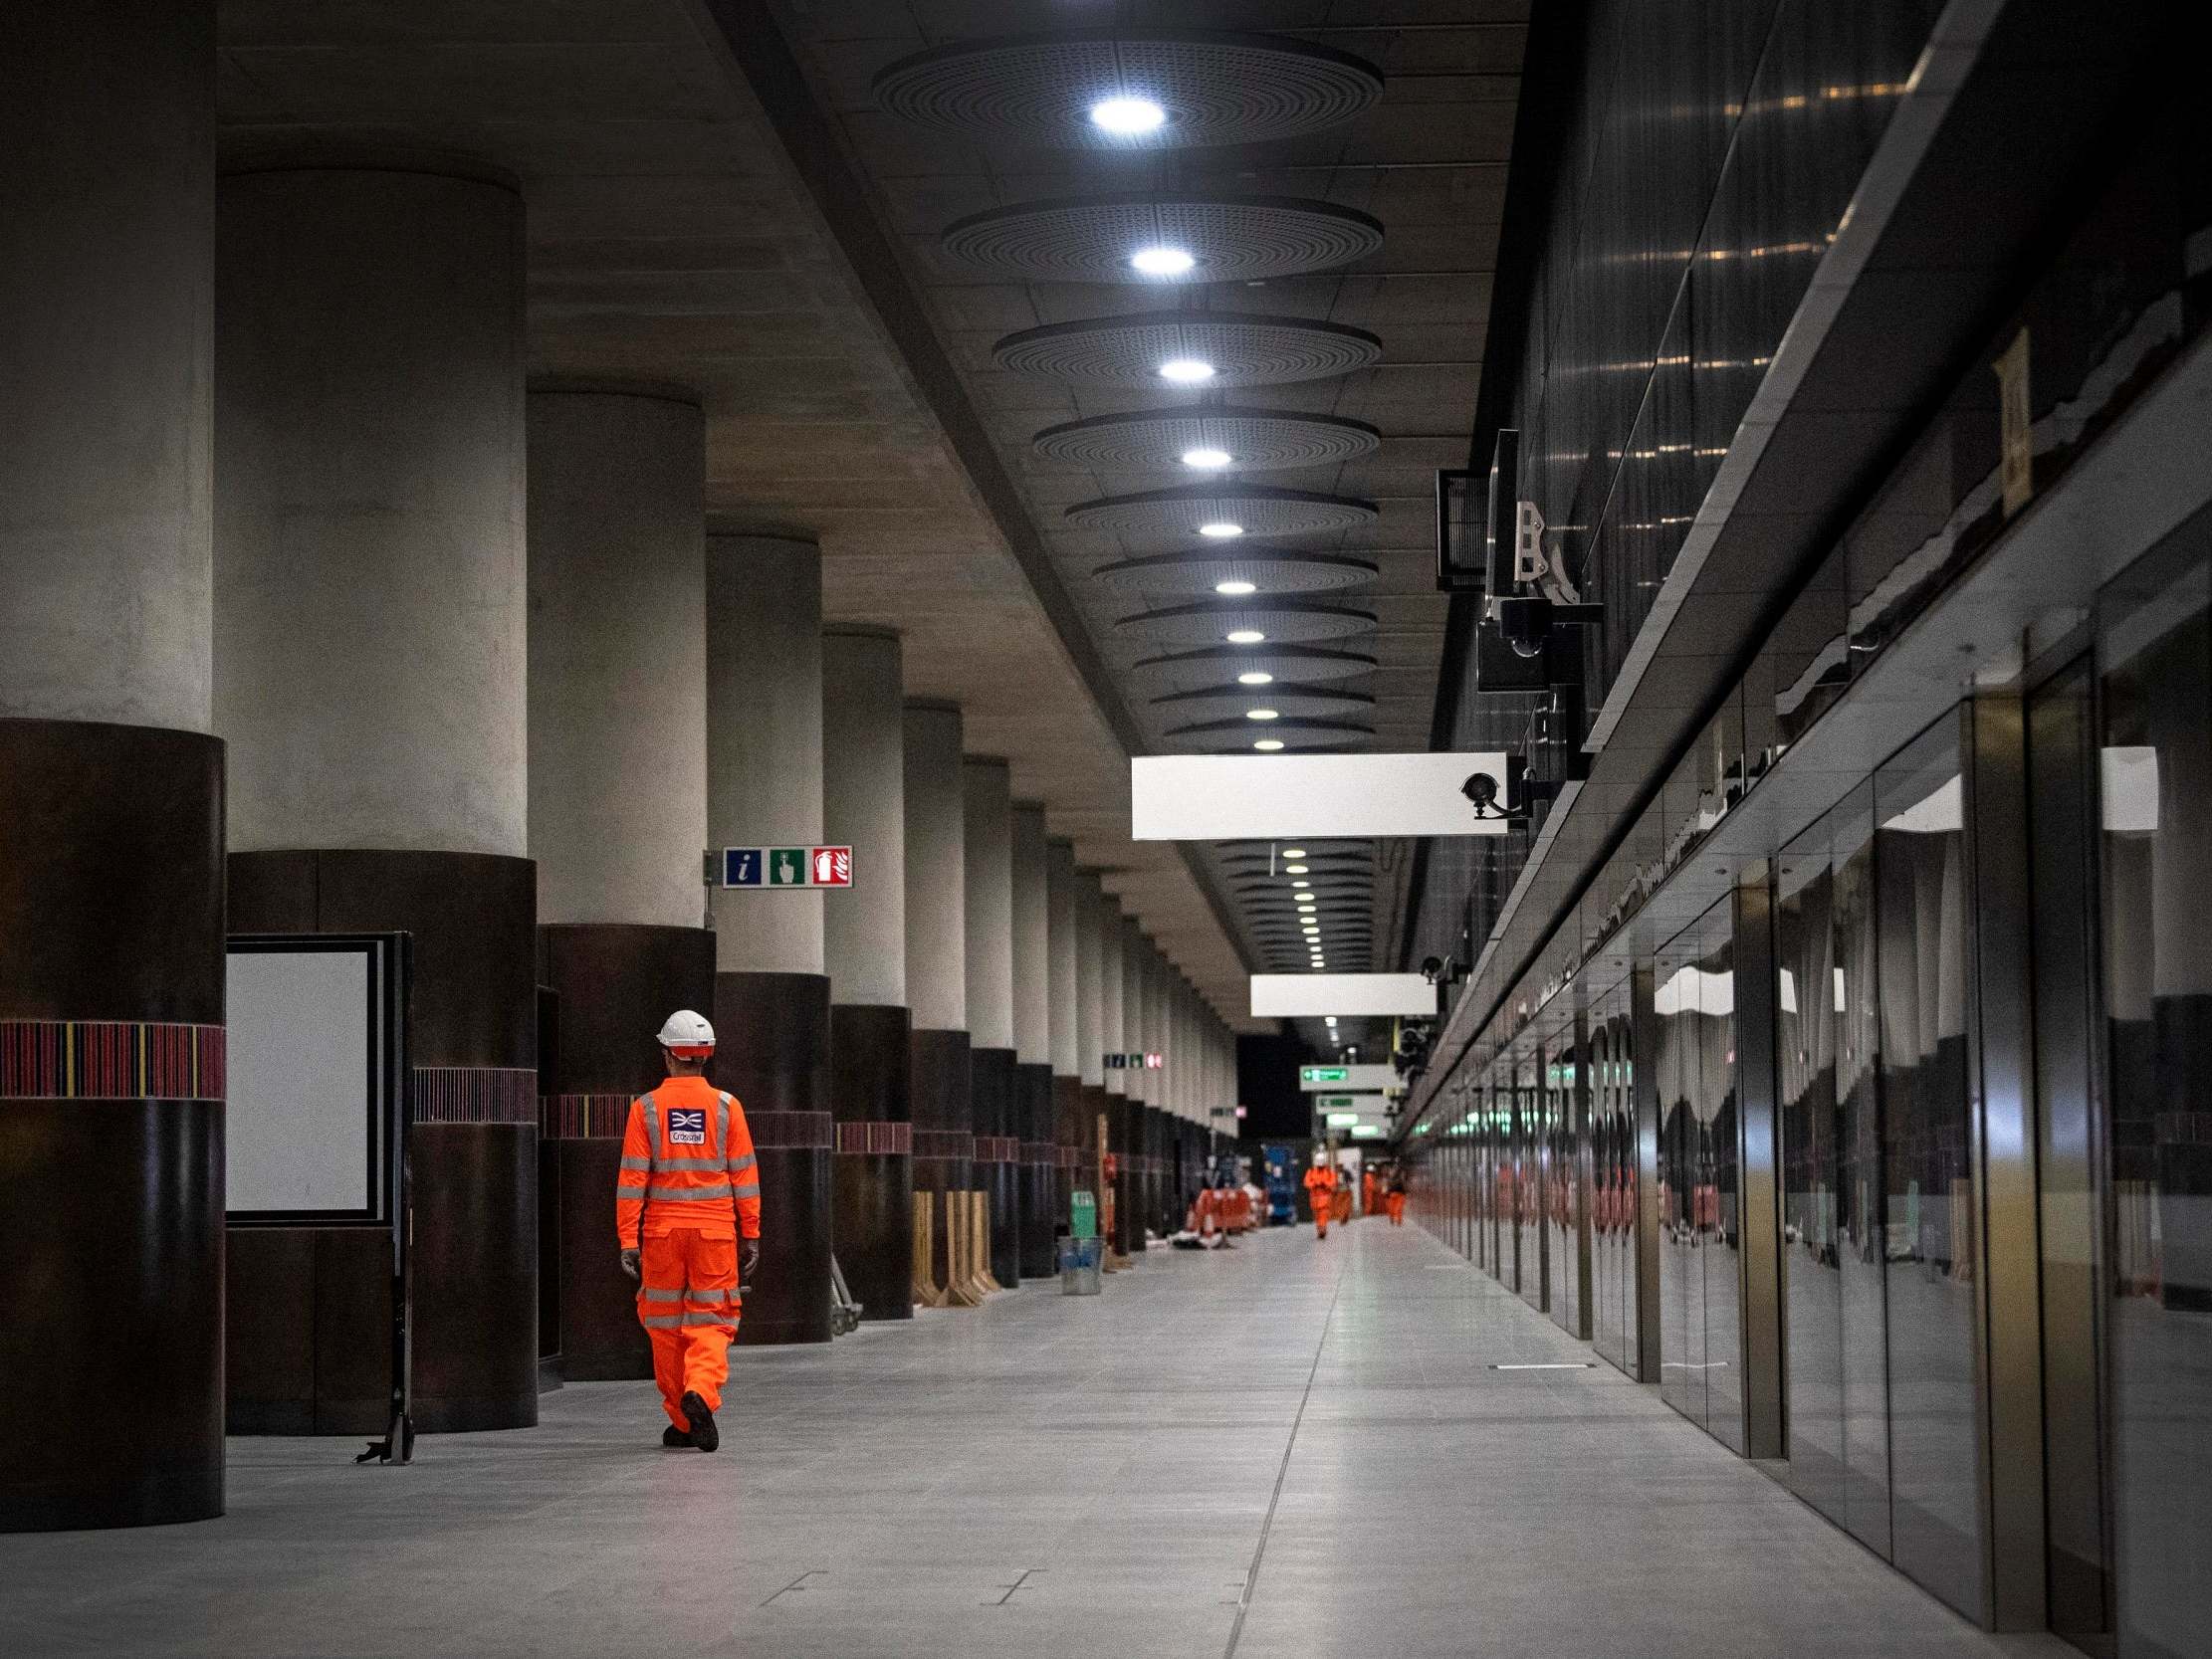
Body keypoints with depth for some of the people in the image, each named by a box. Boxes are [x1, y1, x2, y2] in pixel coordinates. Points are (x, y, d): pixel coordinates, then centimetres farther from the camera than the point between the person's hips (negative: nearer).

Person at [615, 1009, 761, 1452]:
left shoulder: (646, 1108, -1)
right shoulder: (726, 1107, -1)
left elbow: (632, 1179, -5)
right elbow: (745, 1176, -1)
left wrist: (628, 1241, -3)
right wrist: (751, 1236, 5)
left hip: (662, 1232, 1)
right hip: (715, 1231, -1)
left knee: (667, 1325, 12)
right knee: (710, 1322, 3)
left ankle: (681, 1422, 17)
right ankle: (701, 1393, -24)